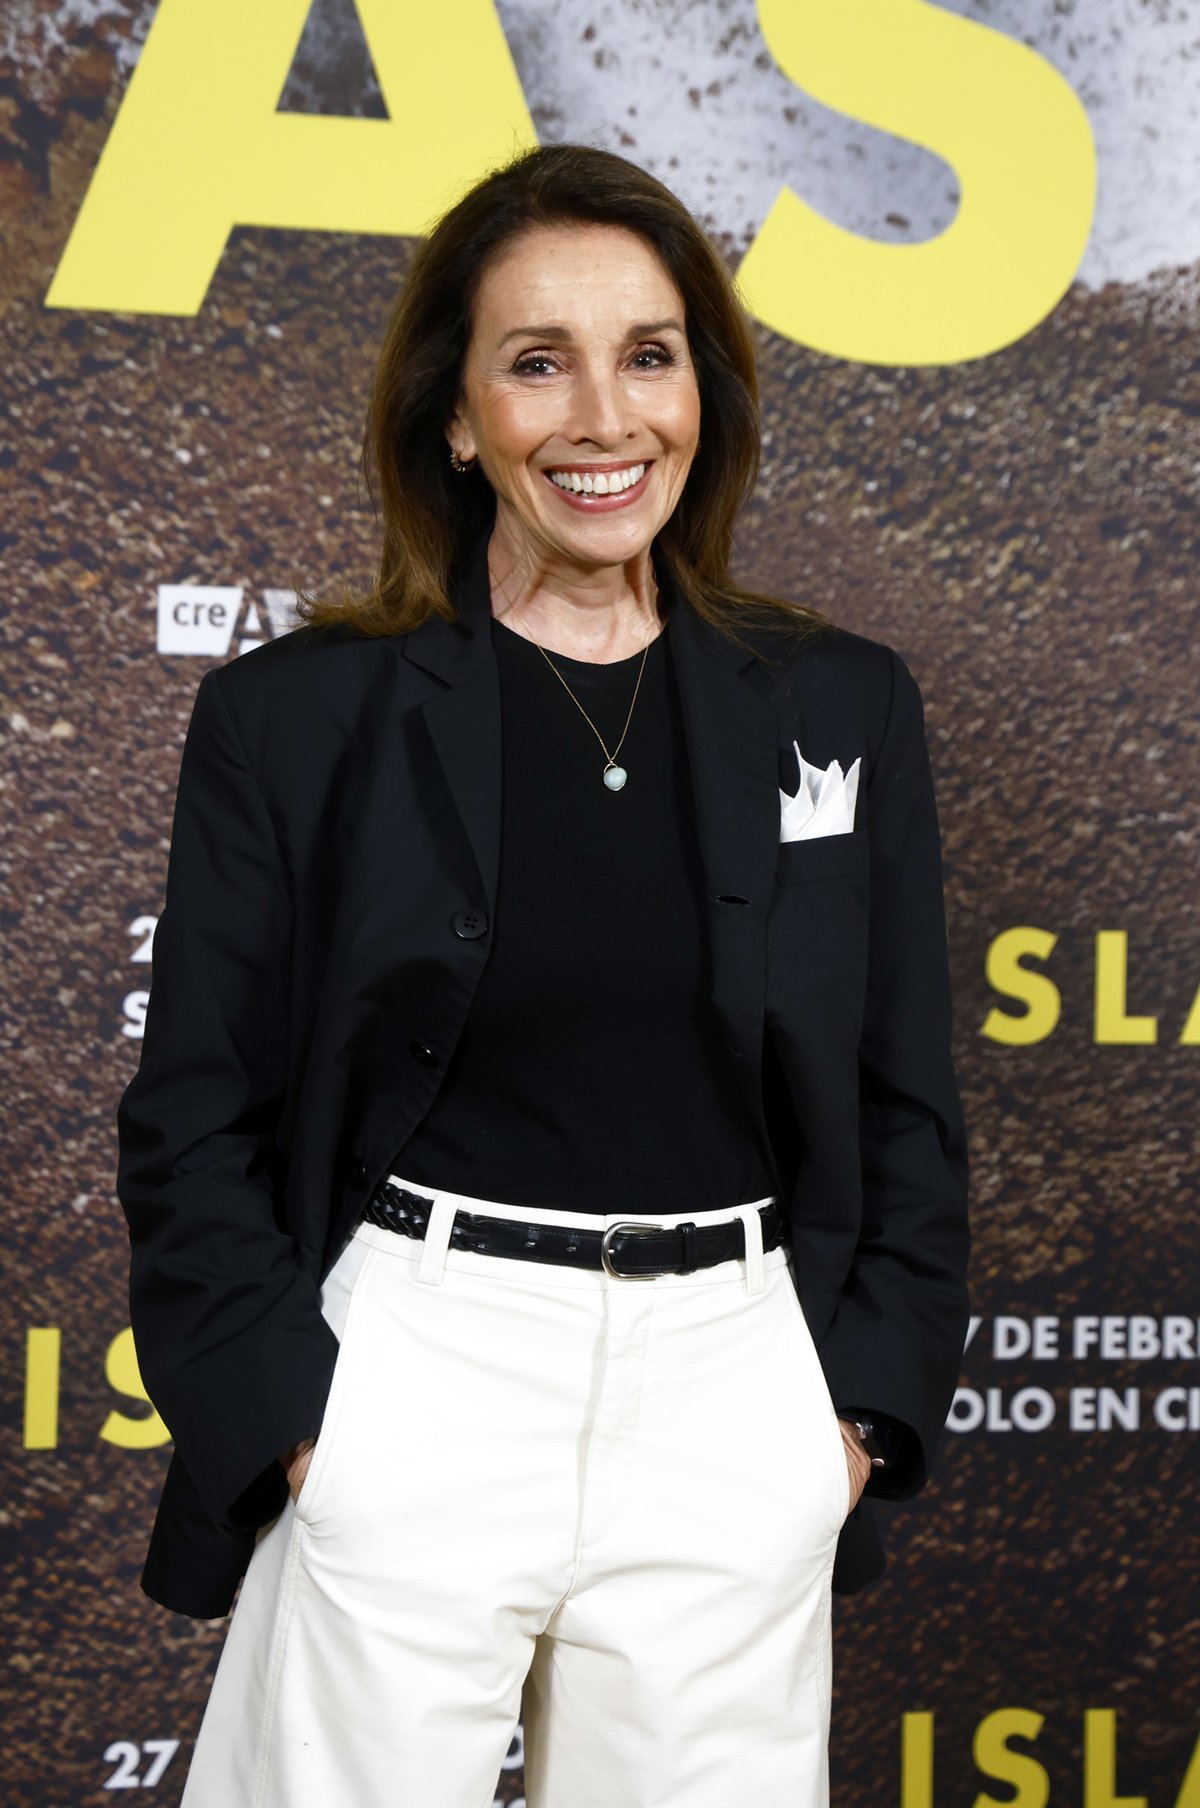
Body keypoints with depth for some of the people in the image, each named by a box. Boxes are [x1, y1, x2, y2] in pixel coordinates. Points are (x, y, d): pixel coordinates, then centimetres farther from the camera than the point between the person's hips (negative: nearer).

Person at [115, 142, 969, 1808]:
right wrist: (290, 1415, -7)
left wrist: (862, 1409, 1)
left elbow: (907, 1109, 9)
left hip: (738, 1401, 2)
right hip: (408, 1394, -2)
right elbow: (195, 1124, 1)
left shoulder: (845, 711, 5)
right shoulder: (293, 717, -1)